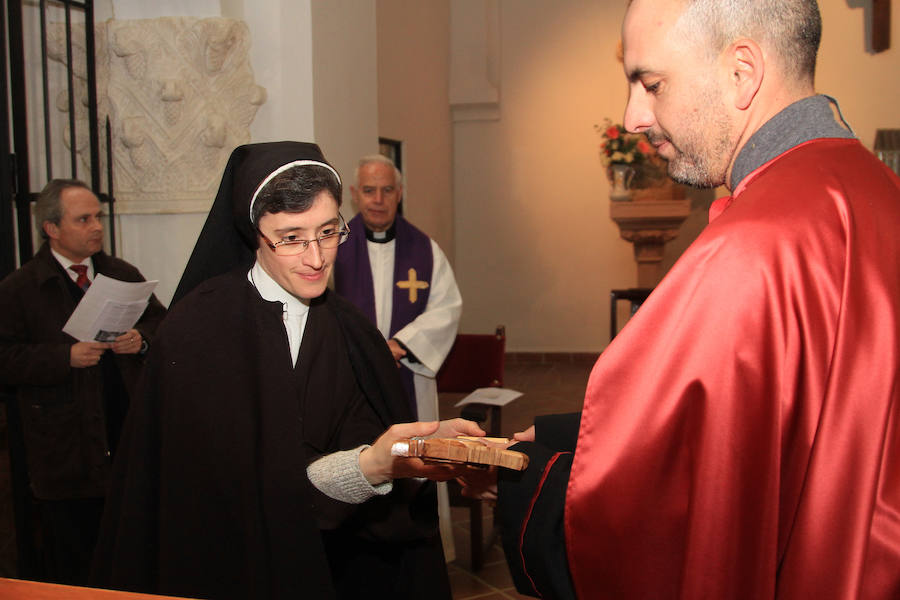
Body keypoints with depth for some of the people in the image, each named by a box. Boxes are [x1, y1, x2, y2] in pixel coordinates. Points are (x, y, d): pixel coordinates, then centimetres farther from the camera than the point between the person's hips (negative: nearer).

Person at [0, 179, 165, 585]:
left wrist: (142, 338, -7)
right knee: (72, 566, 7)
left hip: (130, 440, 4)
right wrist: (66, 357, -20)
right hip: (65, 455, -4)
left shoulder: (124, 275, 11)